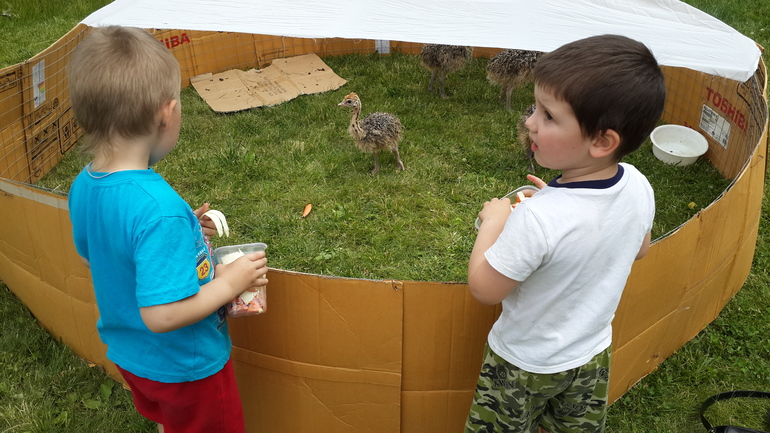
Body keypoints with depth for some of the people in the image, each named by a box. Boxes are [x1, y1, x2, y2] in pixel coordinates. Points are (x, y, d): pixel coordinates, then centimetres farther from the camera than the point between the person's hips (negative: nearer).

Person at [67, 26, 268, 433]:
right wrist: (230, 282, -23)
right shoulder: (160, 209, -38)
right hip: (183, 365, -7)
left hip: (127, 353, 7)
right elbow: (161, 315, -36)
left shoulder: (82, 187, -11)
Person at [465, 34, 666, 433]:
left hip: (525, 366, -5)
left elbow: (483, 289, -25)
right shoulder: (638, 188, -18)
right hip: (593, 355, 6)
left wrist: (493, 220, -12)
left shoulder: (537, 219, -39)